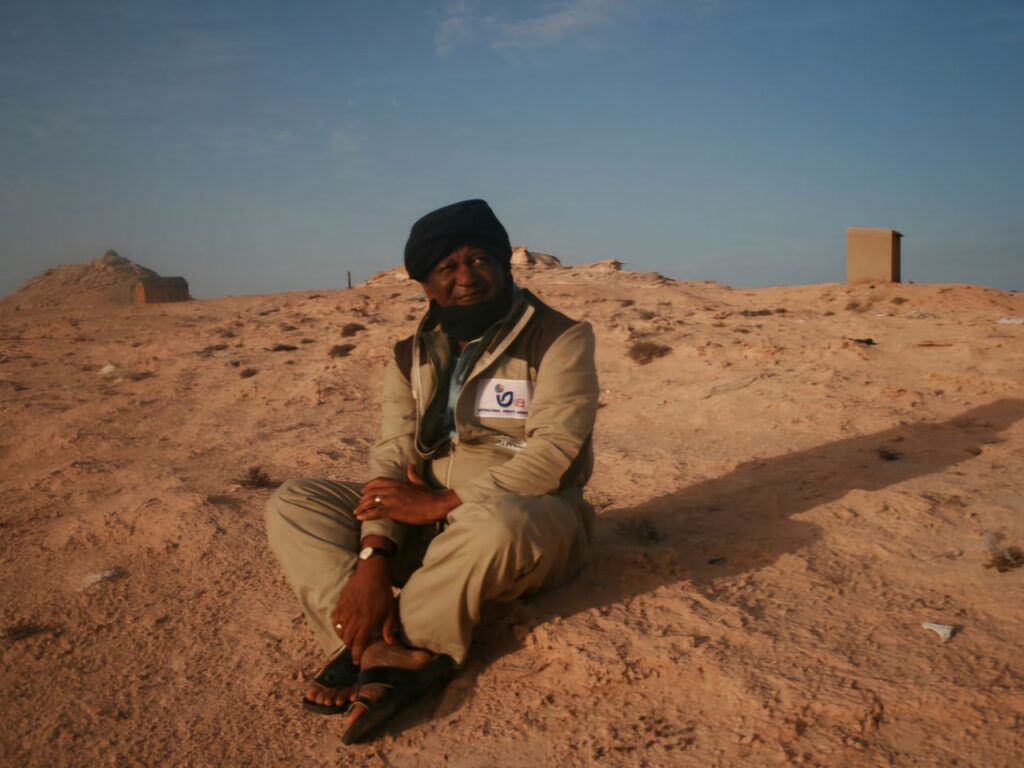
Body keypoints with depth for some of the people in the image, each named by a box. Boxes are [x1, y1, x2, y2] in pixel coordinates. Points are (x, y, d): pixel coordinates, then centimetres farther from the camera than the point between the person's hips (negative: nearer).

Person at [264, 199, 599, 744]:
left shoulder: (560, 340, -9)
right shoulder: (412, 357, 6)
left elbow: (551, 455, -19)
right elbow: (393, 459, -4)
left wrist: (442, 503, -22)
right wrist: (373, 560, -21)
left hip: (531, 522, -5)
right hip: (430, 526, 5)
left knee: (494, 523, -41)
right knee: (291, 505, -8)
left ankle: (374, 653, -18)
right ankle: (394, 656, -26)